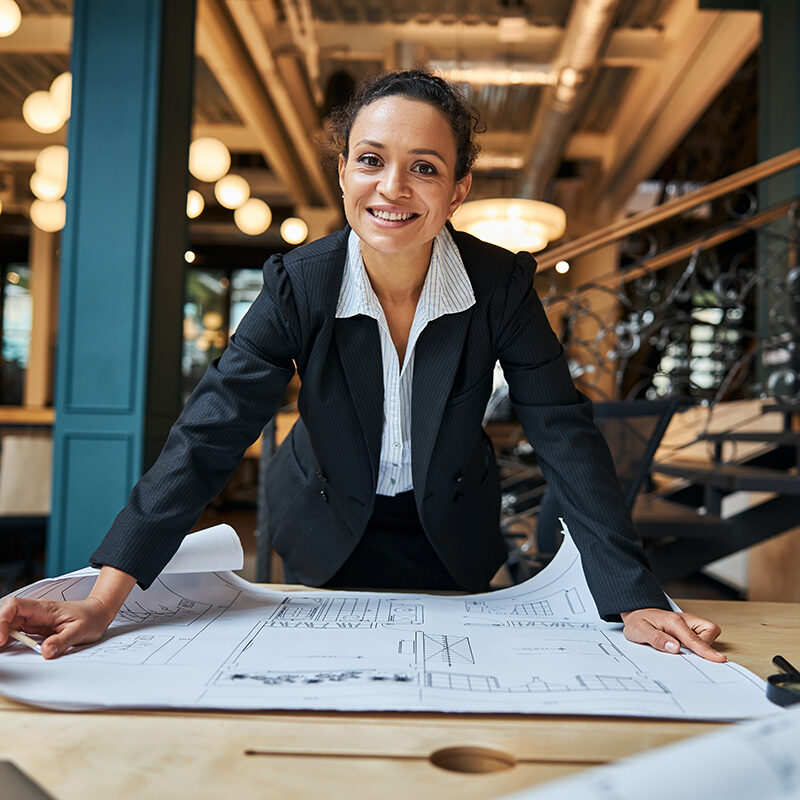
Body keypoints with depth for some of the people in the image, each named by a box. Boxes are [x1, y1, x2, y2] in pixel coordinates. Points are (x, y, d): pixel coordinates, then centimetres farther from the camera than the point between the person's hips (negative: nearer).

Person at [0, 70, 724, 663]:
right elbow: (210, 434, -25)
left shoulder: (502, 284, -22)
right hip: (330, 535, 0)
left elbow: (567, 436, -21)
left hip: (452, 538, 1)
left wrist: (634, 599, -28)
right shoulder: (298, 284, -23)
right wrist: (105, 597, -33)